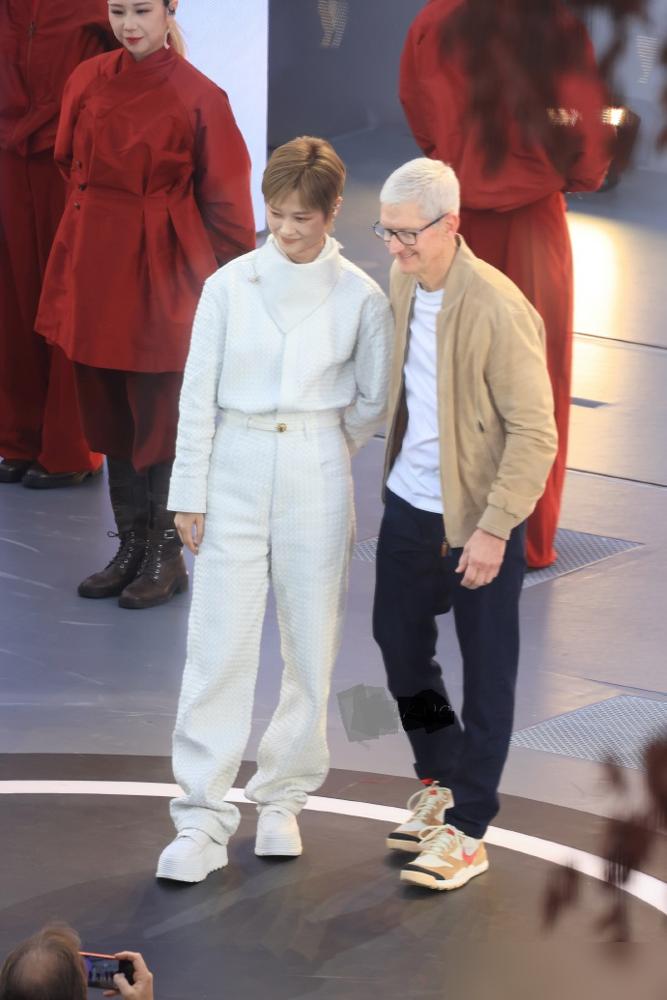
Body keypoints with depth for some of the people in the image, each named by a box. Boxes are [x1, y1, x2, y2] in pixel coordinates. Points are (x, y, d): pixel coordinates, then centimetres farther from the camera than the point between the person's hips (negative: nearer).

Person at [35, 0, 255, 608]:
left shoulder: (198, 97, -10)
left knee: (161, 416, 2)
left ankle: (167, 557, 16)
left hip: (164, 275, -5)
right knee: (109, 414, 12)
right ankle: (132, 547, 25)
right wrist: (100, 223, 14)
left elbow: (225, 199, -6)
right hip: (97, 269, 5)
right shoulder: (88, 82, 4)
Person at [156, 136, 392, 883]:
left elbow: (373, 399, 12)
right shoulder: (230, 285, -1)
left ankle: (283, 799, 21)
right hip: (236, 474, -1)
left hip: (316, 478, 1)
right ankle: (202, 818, -2)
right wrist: (189, 493, 0)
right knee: (219, 645, -5)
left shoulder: (360, 297, 0)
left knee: (311, 644, 6)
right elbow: (198, 393, 2)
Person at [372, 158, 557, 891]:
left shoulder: (499, 312, -23)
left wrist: (494, 529, -23)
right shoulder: (402, 280, 0)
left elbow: (535, 435, -21)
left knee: (485, 673, 4)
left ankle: (467, 831, 13)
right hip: (410, 501, 8)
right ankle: (440, 781, 38)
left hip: (478, 516, -7)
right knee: (398, 641, 18)